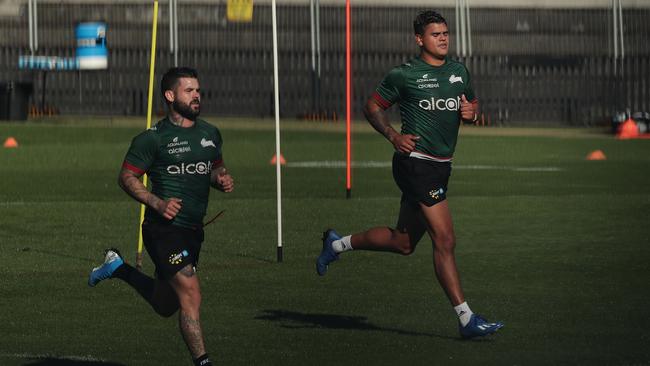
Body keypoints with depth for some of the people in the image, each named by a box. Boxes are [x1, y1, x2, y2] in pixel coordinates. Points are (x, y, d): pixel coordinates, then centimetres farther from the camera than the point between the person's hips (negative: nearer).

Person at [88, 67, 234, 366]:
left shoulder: (210, 134, 11)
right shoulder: (153, 139, -9)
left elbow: (216, 168, 26)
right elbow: (126, 177, -5)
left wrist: (222, 179, 1)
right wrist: (157, 203, -19)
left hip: (193, 229, 7)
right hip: (165, 229, -7)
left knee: (165, 305, 19)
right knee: (191, 296, -16)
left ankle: (118, 267, 41)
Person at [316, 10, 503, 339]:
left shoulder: (459, 71, 11)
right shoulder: (404, 75, -6)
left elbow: (472, 103, 25)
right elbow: (372, 107, 4)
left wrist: (471, 111, 0)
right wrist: (393, 136, -12)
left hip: (441, 166, 8)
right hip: (416, 162, -8)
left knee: (403, 242, 16)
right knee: (445, 240, -13)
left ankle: (337, 244, 37)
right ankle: (467, 320, -11)